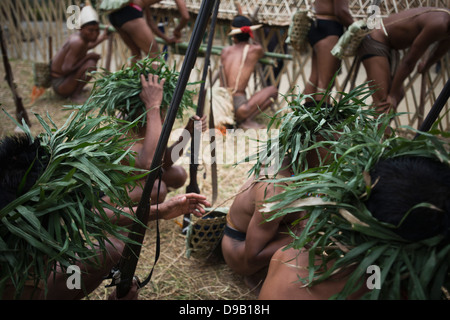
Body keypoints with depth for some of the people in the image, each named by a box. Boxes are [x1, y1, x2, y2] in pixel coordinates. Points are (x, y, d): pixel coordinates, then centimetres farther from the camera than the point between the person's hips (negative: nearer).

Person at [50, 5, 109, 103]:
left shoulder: (80, 36, 0)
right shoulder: (77, 42, -27)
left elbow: (86, 47, 26)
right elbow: (66, 69, -29)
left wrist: (102, 37, 27)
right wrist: (88, 56, -21)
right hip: (60, 85, -10)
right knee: (91, 64, -28)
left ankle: (76, 88, 15)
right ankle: (76, 94, -11)